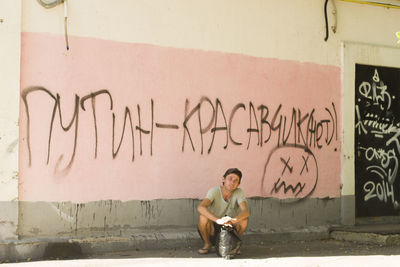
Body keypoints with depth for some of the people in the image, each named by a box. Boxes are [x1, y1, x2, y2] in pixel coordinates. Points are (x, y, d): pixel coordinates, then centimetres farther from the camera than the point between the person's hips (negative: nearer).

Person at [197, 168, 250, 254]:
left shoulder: (239, 193, -14)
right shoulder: (214, 191, -21)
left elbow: (246, 211, -30)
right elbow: (200, 207, -38)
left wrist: (234, 219, -53)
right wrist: (217, 220, -53)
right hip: (213, 226, -2)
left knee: (243, 221, -26)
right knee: (203, 217, -32)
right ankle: (207, 244, -3)